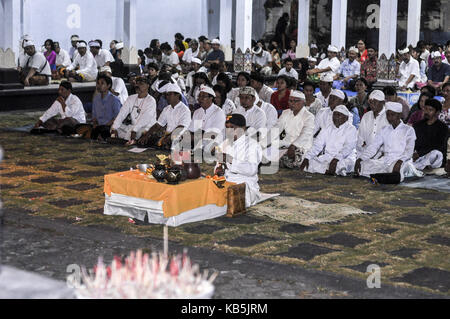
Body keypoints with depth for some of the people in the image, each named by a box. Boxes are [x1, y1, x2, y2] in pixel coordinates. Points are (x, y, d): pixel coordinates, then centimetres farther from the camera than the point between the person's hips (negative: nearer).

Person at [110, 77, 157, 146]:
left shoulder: (151, 101, -8)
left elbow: (144, 119, -22)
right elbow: (122, 114, 1)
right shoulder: (131, 98, 12)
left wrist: (134, 131, -35)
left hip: (146, 128, -7)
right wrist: (114, 129, -12)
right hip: (132, 126, 7)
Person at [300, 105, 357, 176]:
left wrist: (336, 159, -32)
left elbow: (348, 147, -15)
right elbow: (317, 145, 11)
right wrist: (306, 158, -6)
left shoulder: (351, 129, 1)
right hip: (327, 158, 5)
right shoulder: (328, 129, 18)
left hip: (343, 159, -5)